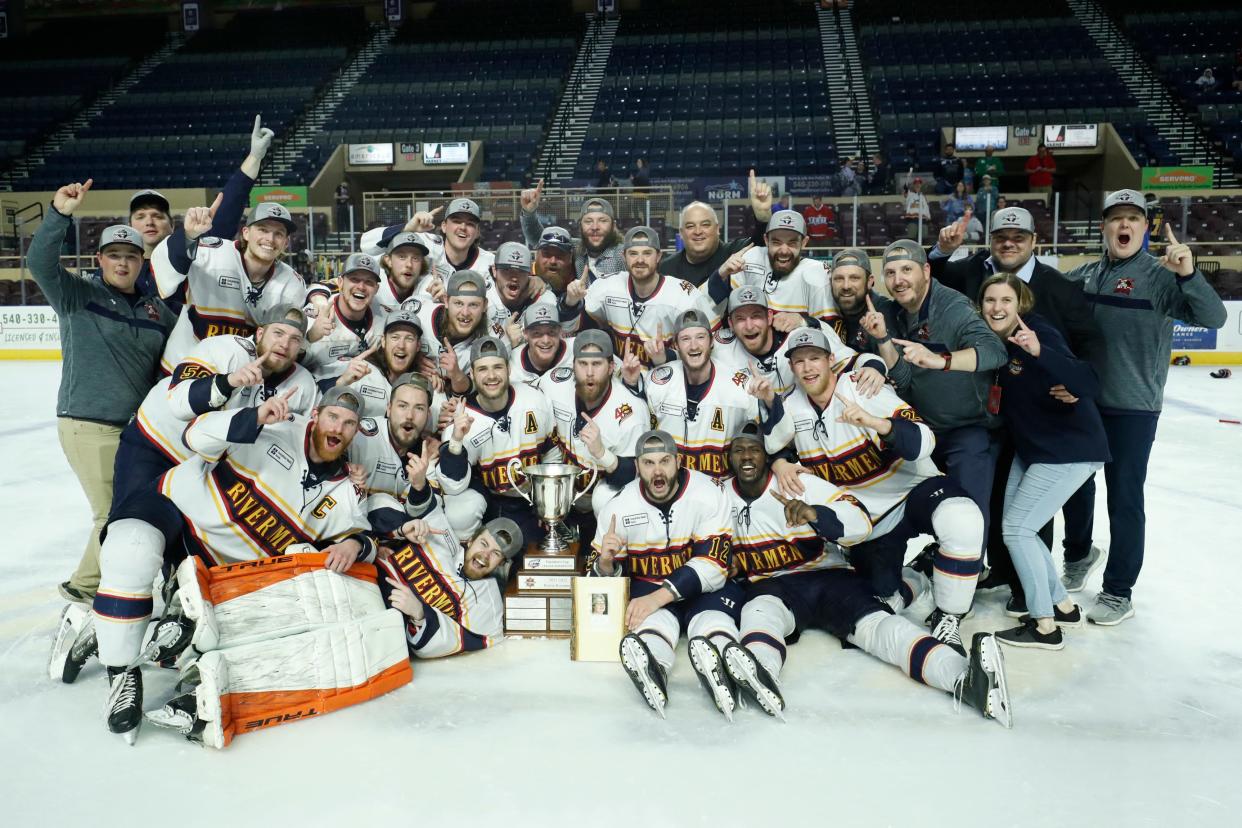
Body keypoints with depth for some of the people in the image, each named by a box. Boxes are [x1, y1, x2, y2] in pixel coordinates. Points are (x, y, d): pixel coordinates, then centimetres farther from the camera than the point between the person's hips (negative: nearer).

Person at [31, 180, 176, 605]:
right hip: (88, 425, -5)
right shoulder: (78, 296, -2)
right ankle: (86, 585, 17)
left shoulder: (158, 311, 10)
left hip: (140, 425, 6)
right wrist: (59, 214, -31)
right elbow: (40, 263, -18)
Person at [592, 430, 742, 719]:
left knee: (712, 617, -33)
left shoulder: (706, 493, -14)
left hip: (704, 586, 0)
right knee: (656, 619, -33)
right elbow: (603, 575, 2)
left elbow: (714, 563, -19)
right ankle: (652, 670, -61)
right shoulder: (619, 507, -7)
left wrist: (659, 597, -29)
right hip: (646, 586, 1)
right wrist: (605, 560, -24)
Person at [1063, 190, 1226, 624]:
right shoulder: (1083, 274, 5)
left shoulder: (1160, 275, -8)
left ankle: (1119, 592, 15)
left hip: (1132, 406, -5)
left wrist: (1189, 274, -32)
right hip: (1081, 401, 5)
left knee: (1124, 498, 2)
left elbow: (1213, 317, -17)